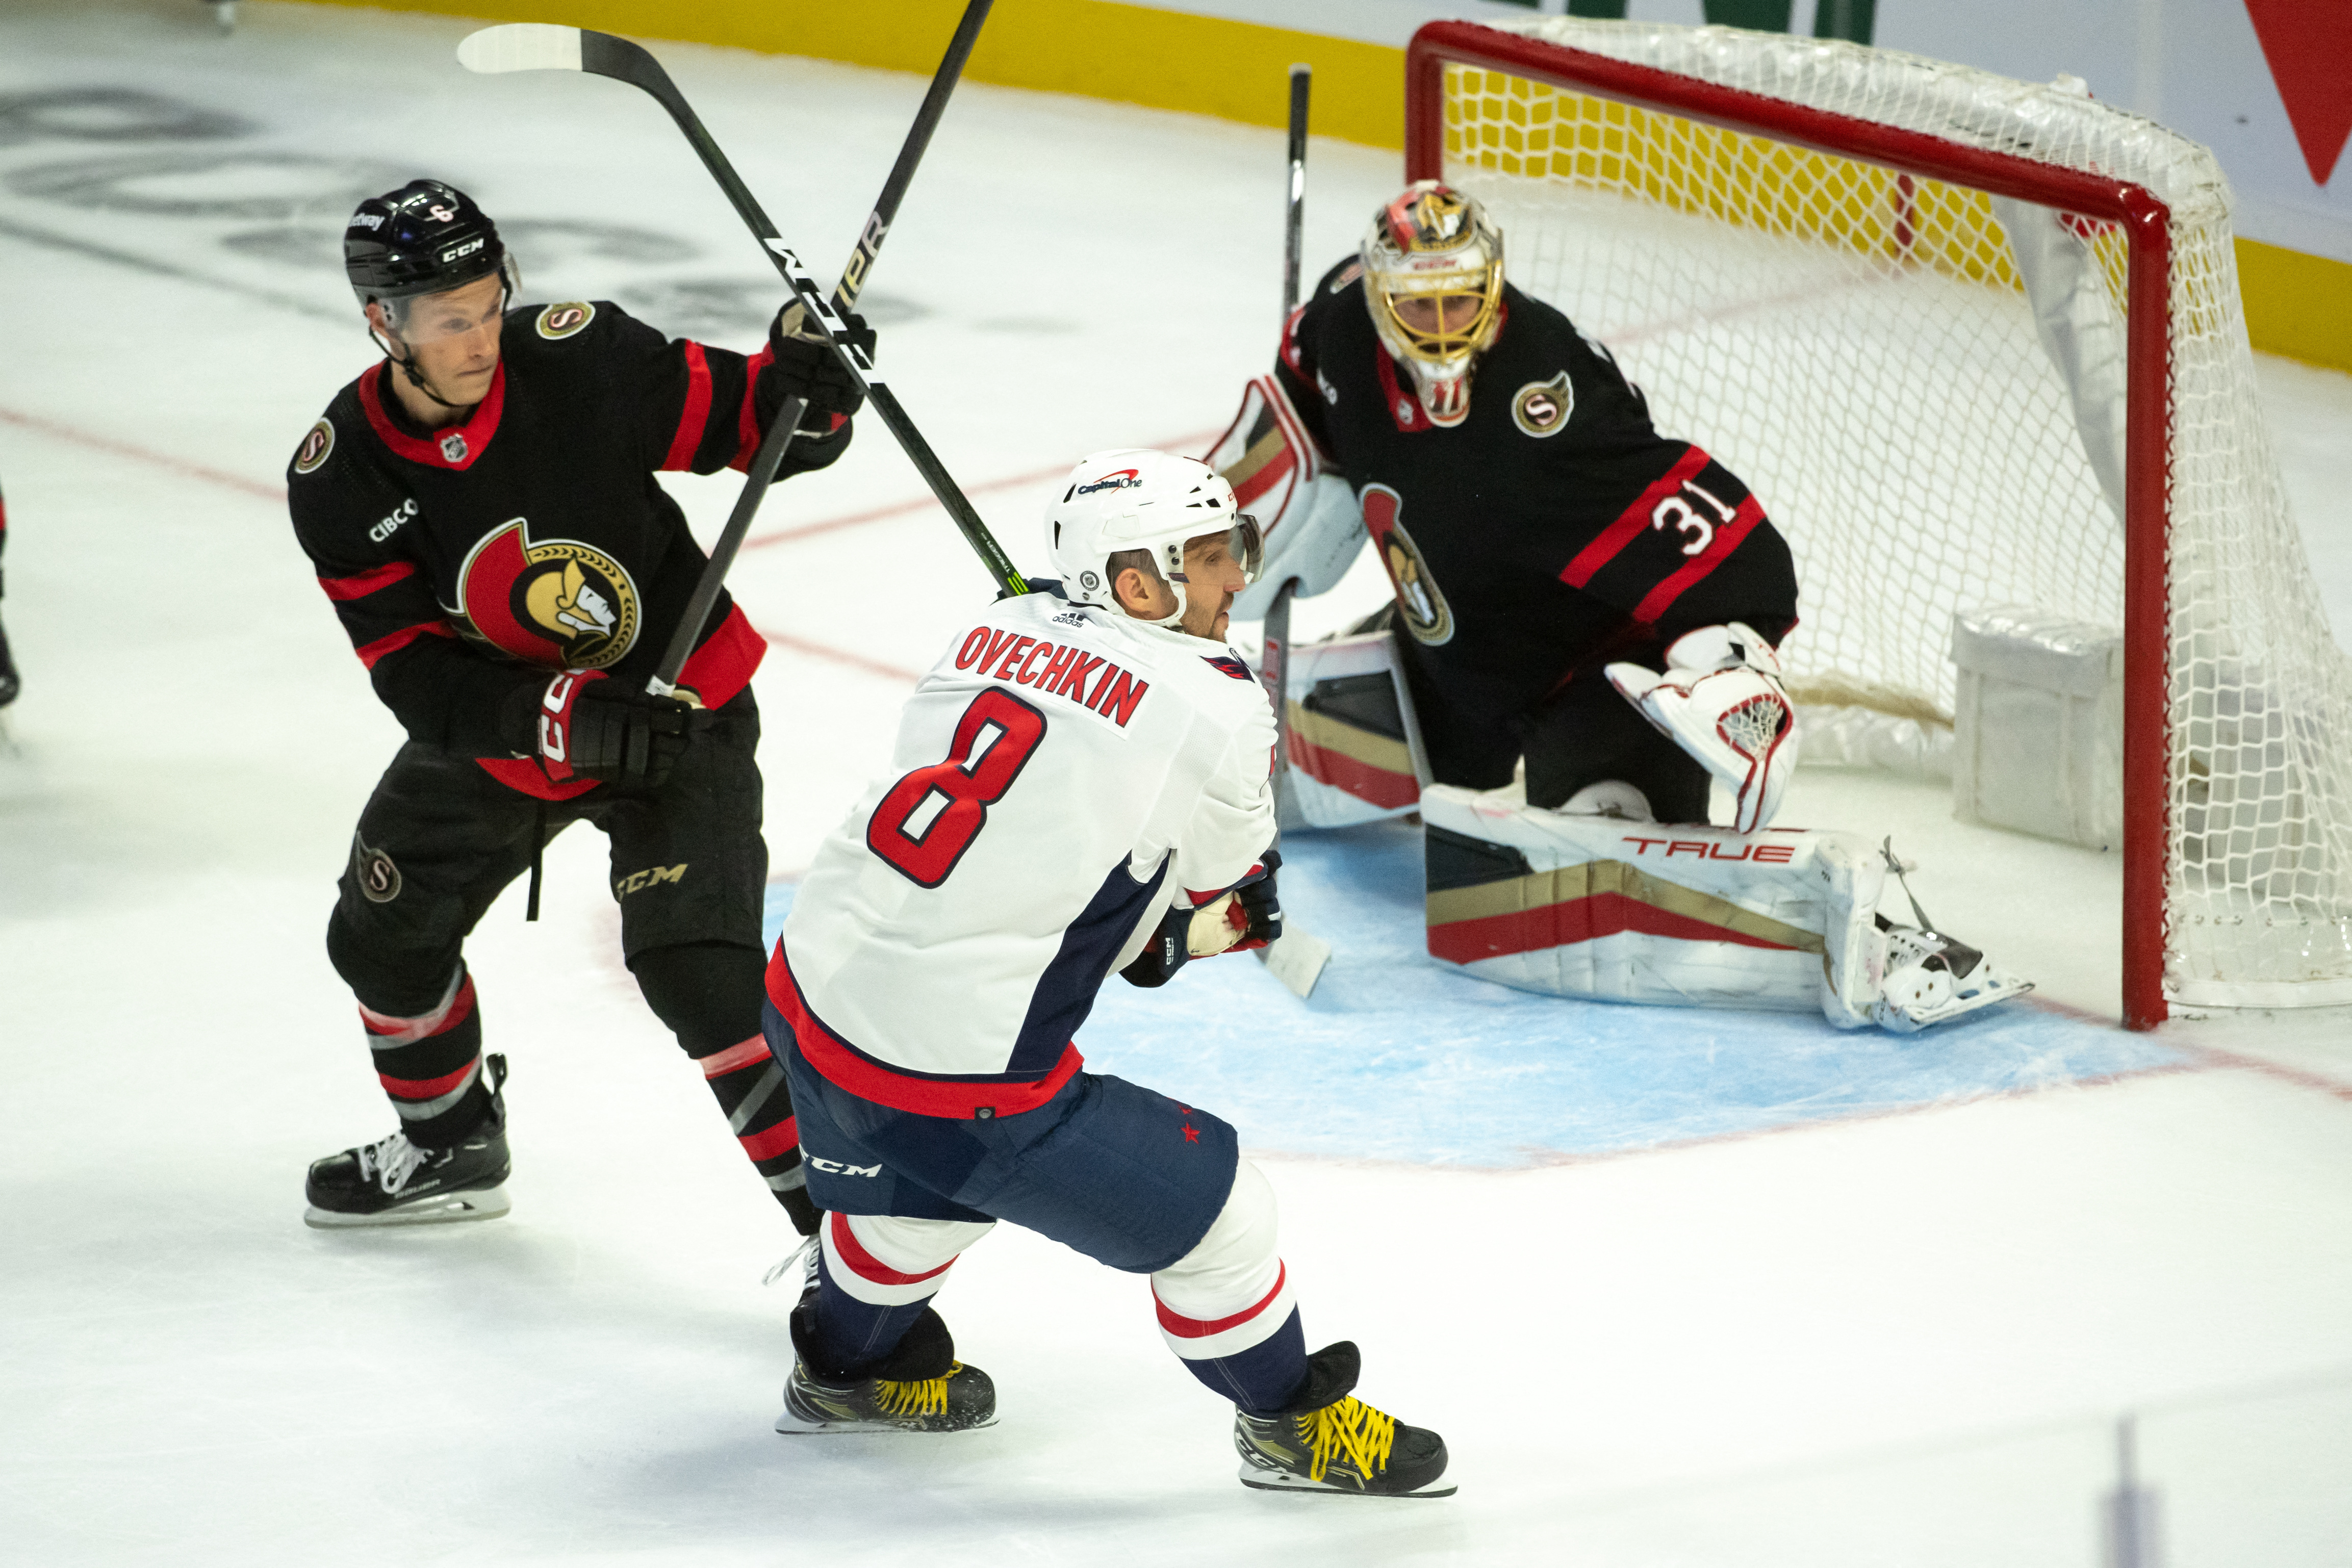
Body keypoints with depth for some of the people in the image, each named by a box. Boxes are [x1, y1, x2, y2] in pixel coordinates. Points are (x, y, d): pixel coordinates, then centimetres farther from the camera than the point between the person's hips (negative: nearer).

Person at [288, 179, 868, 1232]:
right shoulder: (339, 478, -18)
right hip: (495, 727, 5)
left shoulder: (578, 360, -24)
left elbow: (738, 418, -15)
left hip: (676, 707, -4)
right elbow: (414, 672, -20)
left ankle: (834, 1209, -13)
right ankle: (452, 1150, 45)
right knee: (384, 936, 18)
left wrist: (805, 386, -39)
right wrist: (564, 714, -35)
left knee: (697, 971, -20)